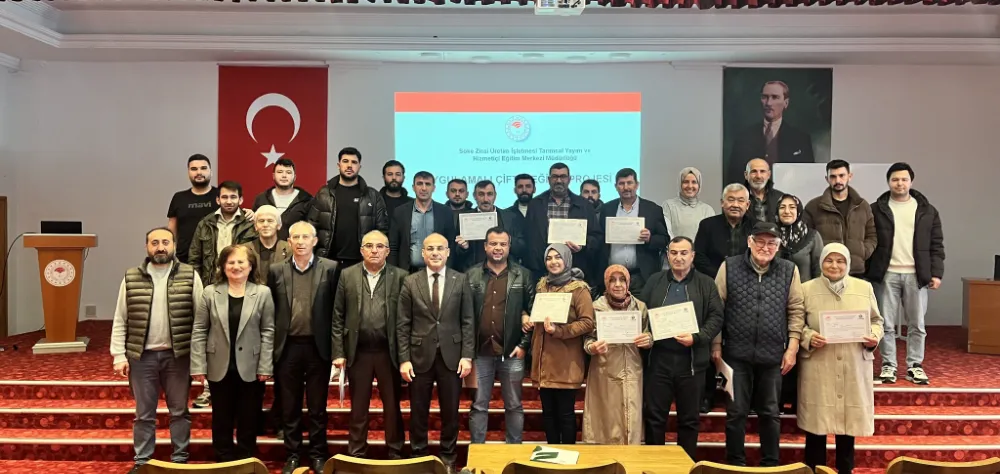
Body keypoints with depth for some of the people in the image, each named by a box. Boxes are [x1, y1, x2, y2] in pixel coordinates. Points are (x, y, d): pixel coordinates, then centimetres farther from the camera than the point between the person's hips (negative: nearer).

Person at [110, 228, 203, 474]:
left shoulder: (190, 276, -2)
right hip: (142, 356, 1)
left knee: (179, 411, 10)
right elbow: (120, 321, 5)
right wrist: (119, 355, -1)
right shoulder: (131, 278, 4)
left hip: (178, 355, -1)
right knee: (144, 414, 11)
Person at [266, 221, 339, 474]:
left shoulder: (330, 268, -2)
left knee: (317, 406, 8)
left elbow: (336, 309, -1)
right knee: (289, 406, 11)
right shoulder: (276, 270, 4)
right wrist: (270, 347, 3)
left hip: (318, 346, -2)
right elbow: (270, 310, 7)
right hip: (287, 347, 2)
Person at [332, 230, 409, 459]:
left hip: (389, 352, -1)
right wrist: (338, 352, -1)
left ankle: (395, 455, 22)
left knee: (392, 407, 9)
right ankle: (356, 455, 24)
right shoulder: (347, 275, 4)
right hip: (358, 352, 1)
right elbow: (338, 317, 4)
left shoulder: (400, 276, 0)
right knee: (358, 408, 11)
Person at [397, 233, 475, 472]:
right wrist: (404, 359, -5)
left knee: (450, 411, 10)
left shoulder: (461, 280, 2)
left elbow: (468, 321, 0)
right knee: (418, 412, 9)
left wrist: (467, 355, -6)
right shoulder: (410, 282, 1)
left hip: (451, 356, 0)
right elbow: (403, 325, 1)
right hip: (420, 356, 0)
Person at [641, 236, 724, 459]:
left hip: (691, 360, -1)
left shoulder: (706, 284, 4)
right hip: (658, 358, 1)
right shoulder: (654, 282, 9)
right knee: (654, 416, 7)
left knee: (689, 418, 10)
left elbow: (716, 317, -2)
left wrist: (696, 337, -16)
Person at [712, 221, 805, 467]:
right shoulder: (729, 267, -3)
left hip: (773, 355, 1)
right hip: (737, 353, -1)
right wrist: (716, 345, -3)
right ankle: (735, 463, 22)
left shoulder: (789, 271, 1)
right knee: (736, 412, 7)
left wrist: (792, 347, -1)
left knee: (770, 413, 13)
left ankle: (771, 464, 28)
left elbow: (795, 311, 4)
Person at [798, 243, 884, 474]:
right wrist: (808, 337, -17)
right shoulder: (807, 289, -1)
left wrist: (875, 336, -7)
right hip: (818, 368, -2)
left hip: (854, 368, 2)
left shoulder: (864, 288, 6)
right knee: (816, 422, 3)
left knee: (849, 420, 11)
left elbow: (876, 320, 13)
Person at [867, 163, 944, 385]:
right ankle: (888, 365, 11)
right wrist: (867, 272, -5)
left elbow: (936, 245, 8)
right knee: (886, 324, 2)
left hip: (916, 275, 2)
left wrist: (936, 273, -1)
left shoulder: (927, 211, 9)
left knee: (917, 324, 7)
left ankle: (915, 365, 16)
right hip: (887, 274, -1)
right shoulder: (876, 210, 4)